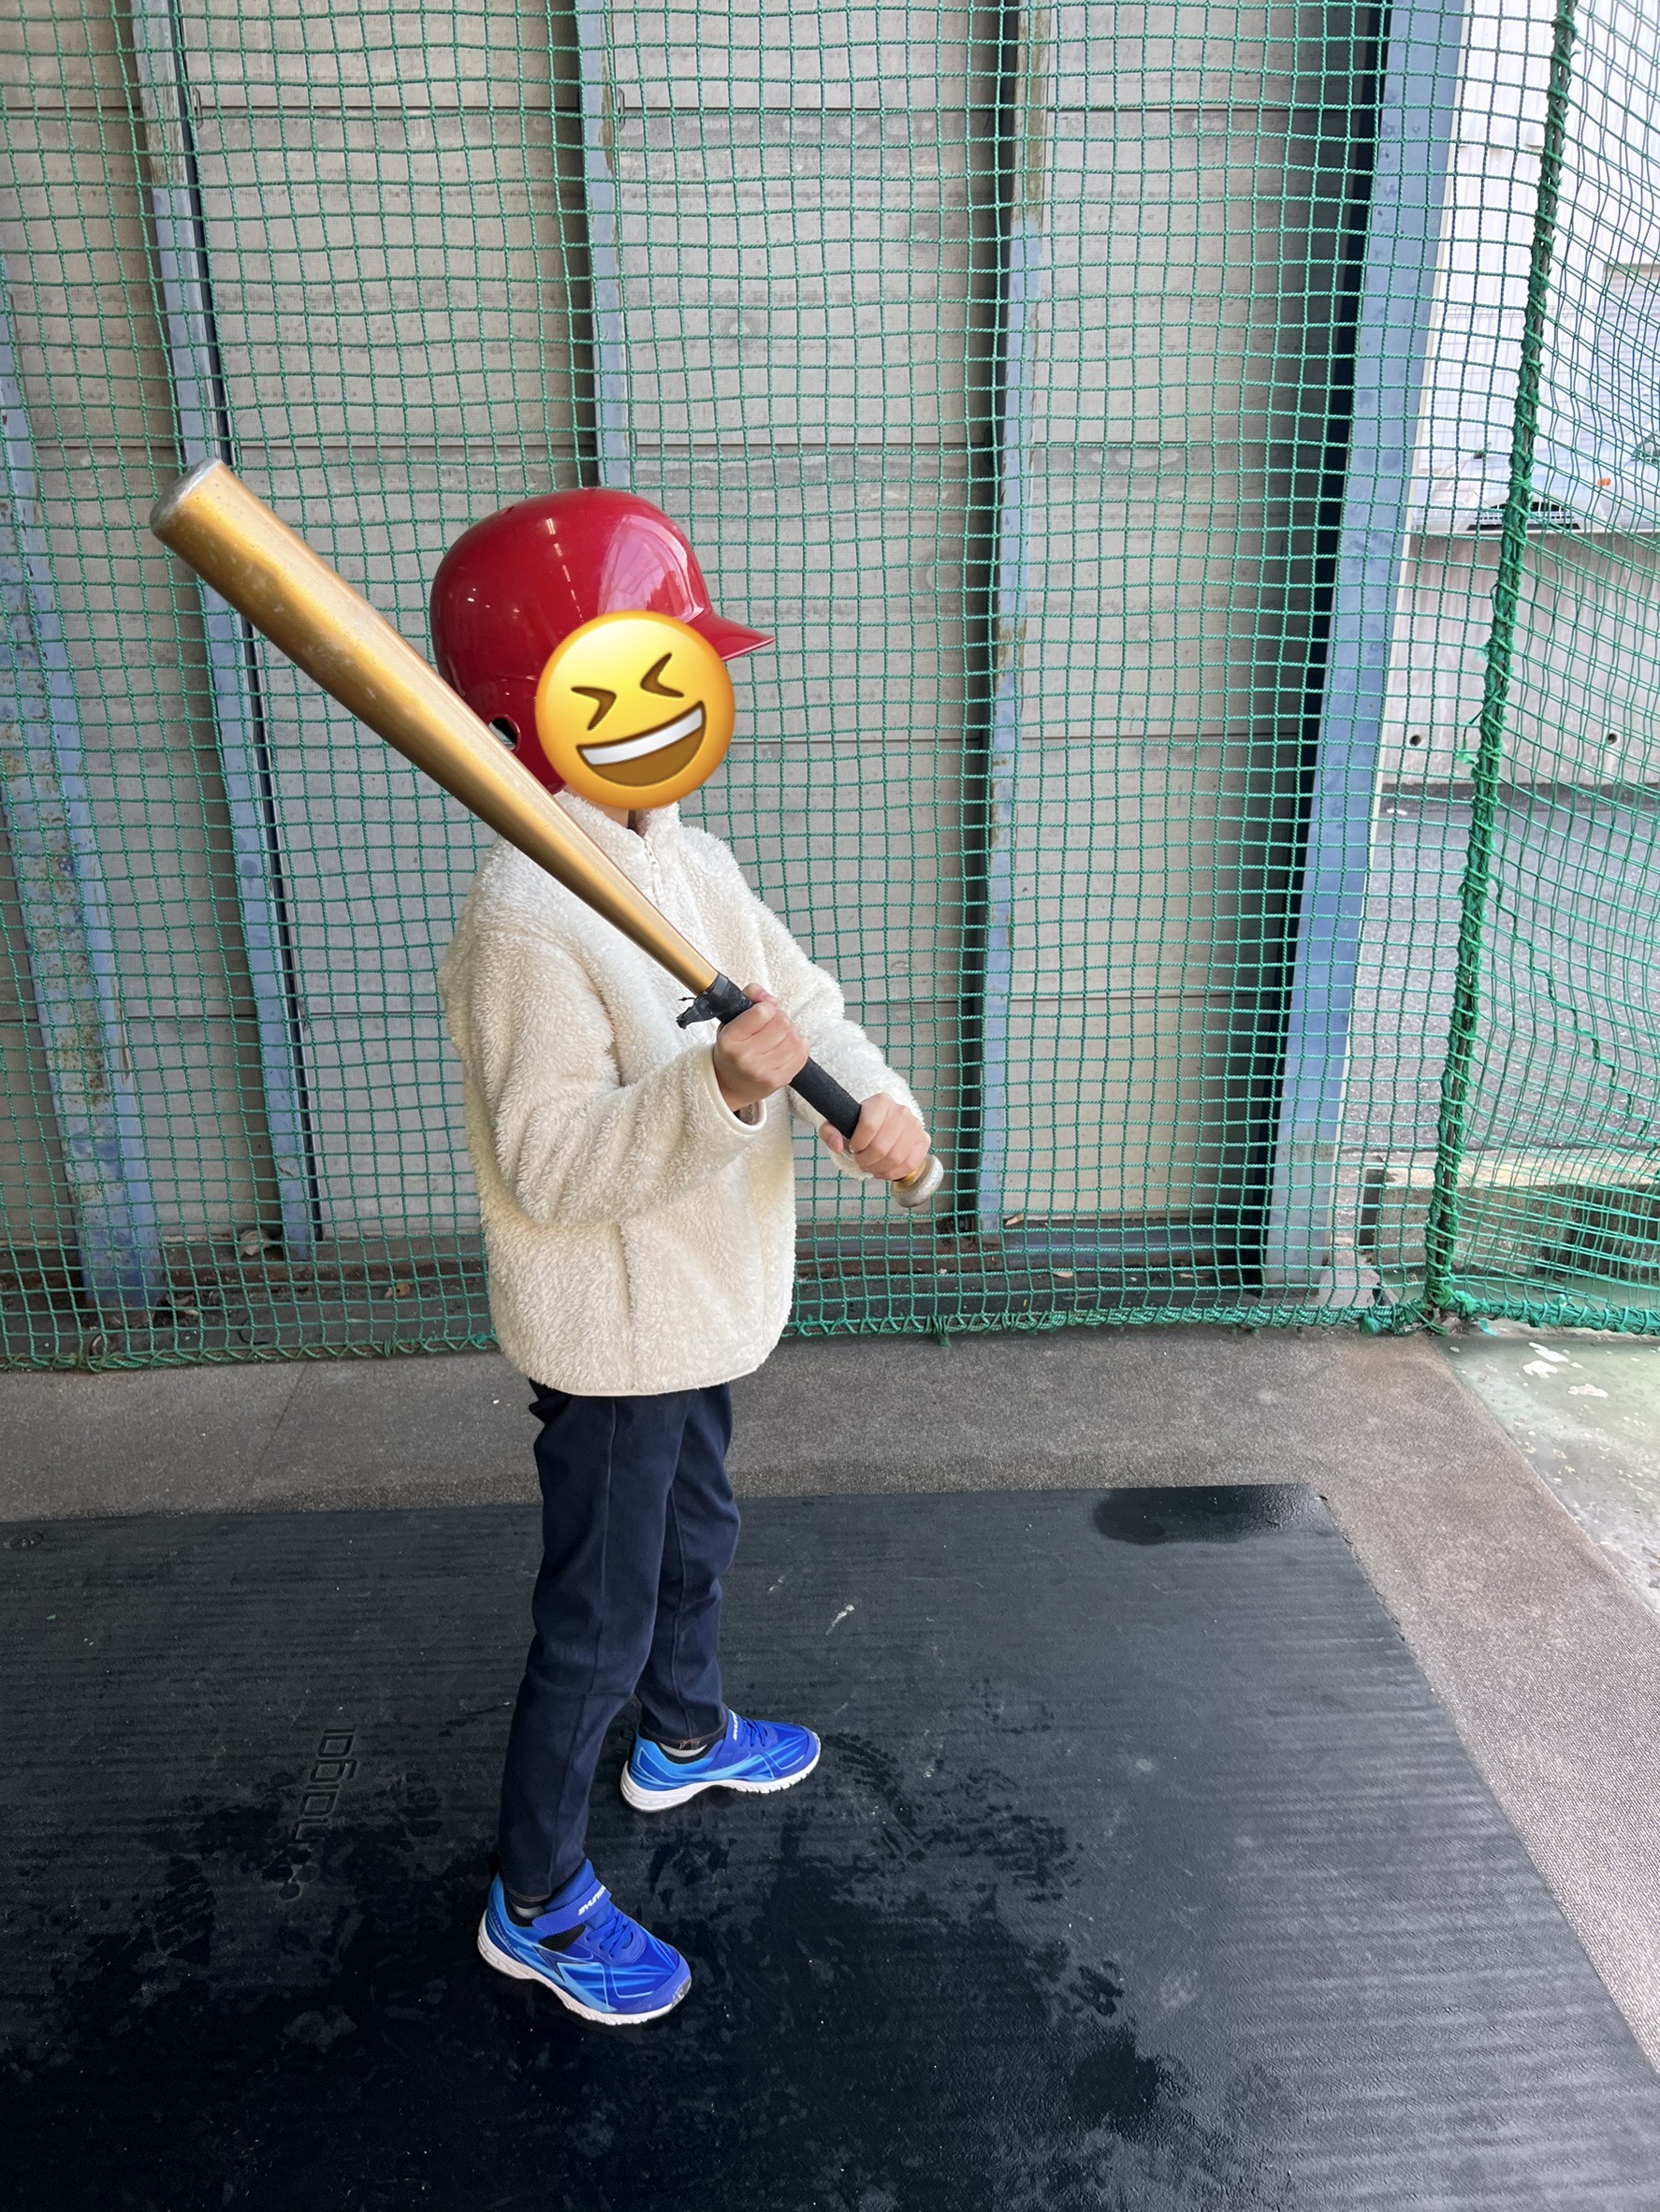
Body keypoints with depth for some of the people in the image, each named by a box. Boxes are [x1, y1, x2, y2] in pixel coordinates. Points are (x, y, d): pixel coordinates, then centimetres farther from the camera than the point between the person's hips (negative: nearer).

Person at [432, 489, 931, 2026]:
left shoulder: (690, 860, 2)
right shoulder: (526, 921, -27)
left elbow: (805, 1001, 3)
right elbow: (548, 1167, -29)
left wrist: (878, 1104, -16)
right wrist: (720, 1091, -41)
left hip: (709, 1311, 9)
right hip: (613, 1339, -9)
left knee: (693, 1539, 29)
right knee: (596, 1625, 8)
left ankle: (685, 1735, 57)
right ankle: (538, 1905, 31)